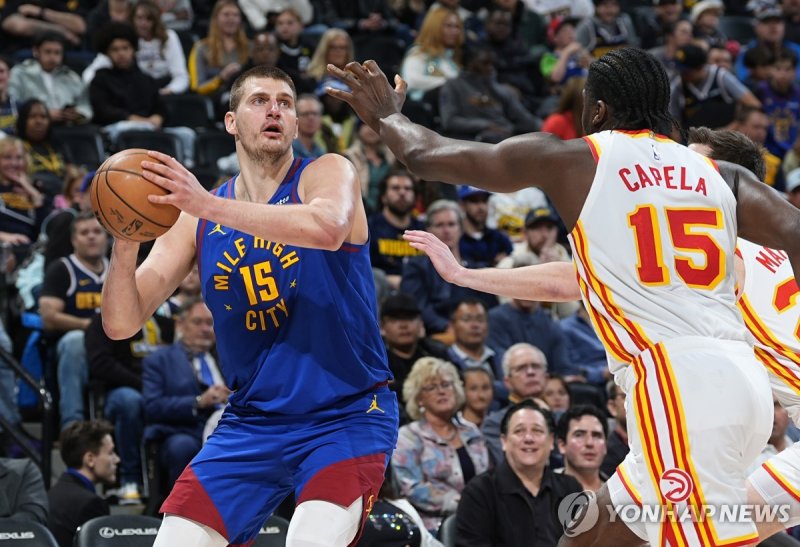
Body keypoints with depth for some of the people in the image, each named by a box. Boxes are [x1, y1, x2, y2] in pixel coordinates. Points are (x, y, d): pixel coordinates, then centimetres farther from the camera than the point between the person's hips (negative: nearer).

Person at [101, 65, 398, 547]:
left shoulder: (328, 173, -5)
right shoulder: (196, 220, 5)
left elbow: (328, 228, -31)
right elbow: (121, 325, -2)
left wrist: (211, 206, -34)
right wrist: (125, 243, -21)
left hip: (347, 416, -4)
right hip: (252, 424, 4)